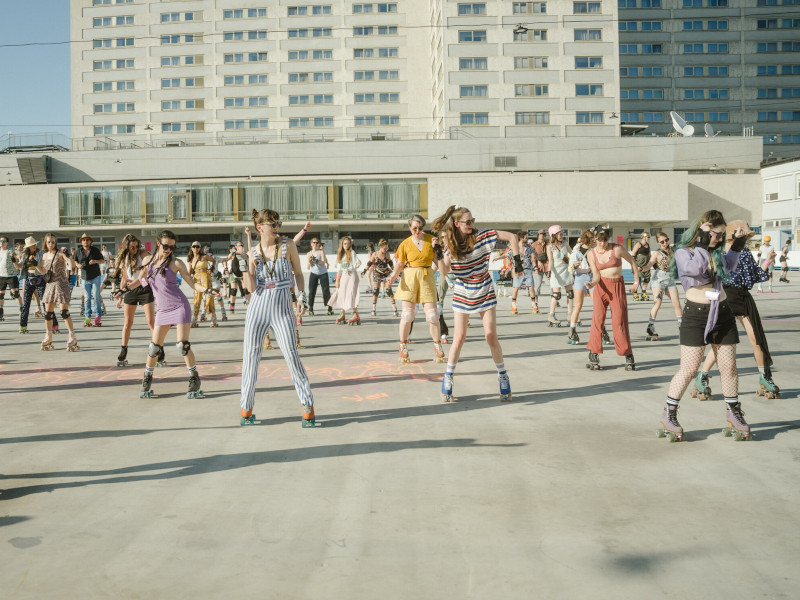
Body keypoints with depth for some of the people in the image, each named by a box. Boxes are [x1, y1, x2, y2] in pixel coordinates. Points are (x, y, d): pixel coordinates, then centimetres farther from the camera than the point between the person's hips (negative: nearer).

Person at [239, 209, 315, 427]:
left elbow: (298, 273, 7)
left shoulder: (287, 245, -1)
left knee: (292, 355, -10)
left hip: (282, 309, -2)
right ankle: (246, 407, 18)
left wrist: (302, 293, -6)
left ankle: (308, 406, 1)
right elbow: (251, 287, 0)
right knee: (250, 356, 4)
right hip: (258, 307, 2)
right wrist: (245, 265, -12)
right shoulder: (253, 252, 4)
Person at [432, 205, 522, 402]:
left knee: (491, 336, -5)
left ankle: (503, 376, 11)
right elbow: (444, 272, -12)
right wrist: (439, 255, -27)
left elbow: (512, 237, -7)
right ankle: (447, 378, 10)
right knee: (459, 337, -4)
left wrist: (517, 260, -11)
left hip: (485, 293, 0)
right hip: (462, 295, 1)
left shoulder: (482, 236, -10)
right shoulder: (451, 245, -5)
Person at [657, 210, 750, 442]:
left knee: (728, 366, 7)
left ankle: (734, 415, 20)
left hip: (722, 313, 6)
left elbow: (727, 266, 33)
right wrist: (701, 245, -20)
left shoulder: (717, 252, 11)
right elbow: (694, 269, -28)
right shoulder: (684, 252, -7)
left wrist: (736, 246, 18)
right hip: (696, 314, -6)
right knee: (688, 369, -7)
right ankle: (668, 416, 4)